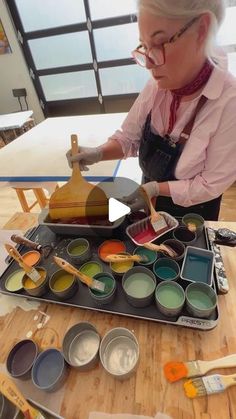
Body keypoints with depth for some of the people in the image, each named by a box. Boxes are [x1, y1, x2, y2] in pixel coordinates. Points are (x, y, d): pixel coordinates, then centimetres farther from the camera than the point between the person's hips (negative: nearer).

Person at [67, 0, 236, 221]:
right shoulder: (156, 86, -12)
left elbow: (211, 184, -23)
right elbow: (129, 137, -6)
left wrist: (155, 188, -24)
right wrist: (98, 153, -24)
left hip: (192, 211, -4)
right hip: (152, 202, 5)